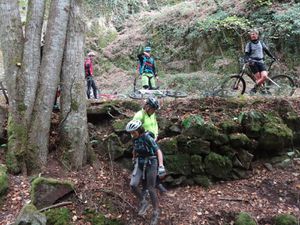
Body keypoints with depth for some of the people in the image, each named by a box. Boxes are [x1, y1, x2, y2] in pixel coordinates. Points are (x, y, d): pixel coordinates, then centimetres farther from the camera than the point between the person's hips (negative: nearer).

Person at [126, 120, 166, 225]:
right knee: (133, 185, -13)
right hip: (140, 164, 5)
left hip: (150, 164, -5)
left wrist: (161, 166, -38)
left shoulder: (148, 138, -20)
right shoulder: (135, 139, 0)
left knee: (150, 189, 0)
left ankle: (156, 212, 20)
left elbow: (158, 151, -26)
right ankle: (143, 202, 12)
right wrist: (134, 160, 32)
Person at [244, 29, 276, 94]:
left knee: (264, 76, -17)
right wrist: (249, 60, -21)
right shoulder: (249, 44, 3)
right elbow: (246, 54, -2)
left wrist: (272, 56, 8)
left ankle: (254, 89, -2)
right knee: (258, 78, -14)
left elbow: (267, 50, 19)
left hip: (261, 62, 3)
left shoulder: (261, 43, 12)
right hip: (253, 63, -3)